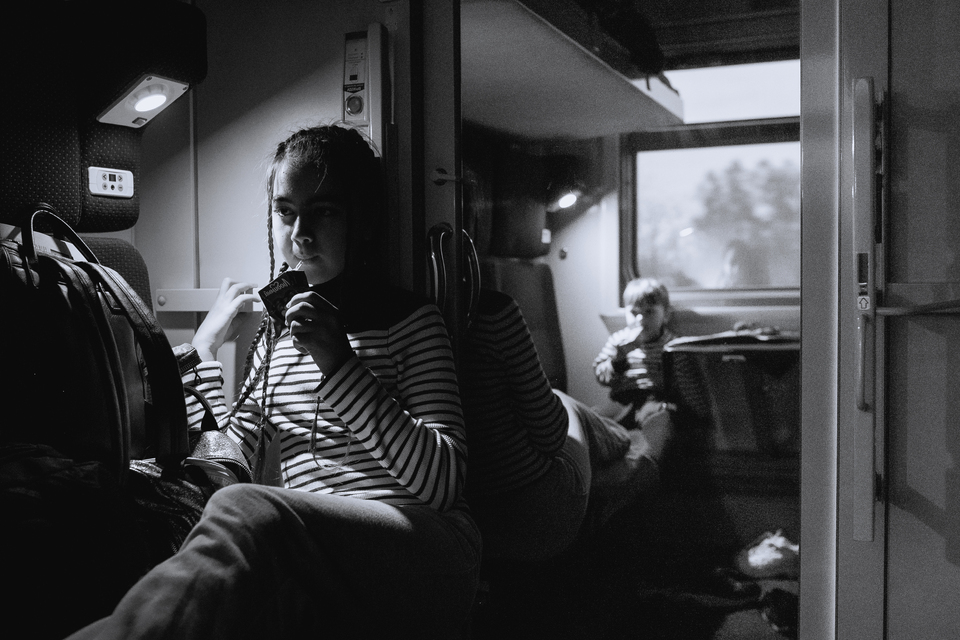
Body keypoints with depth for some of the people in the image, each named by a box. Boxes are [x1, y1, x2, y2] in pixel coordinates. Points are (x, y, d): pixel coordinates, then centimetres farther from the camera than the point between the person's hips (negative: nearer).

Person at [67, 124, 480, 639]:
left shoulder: (409, 321, 5)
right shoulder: (273, 335, 22)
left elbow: (441, 484, -8)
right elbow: (235, 466, 13)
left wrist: (343, 367, -17)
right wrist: (202, 351, 12)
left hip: (425, 548, -4)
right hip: (312, 557, 4)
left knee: (247, 515, -35)